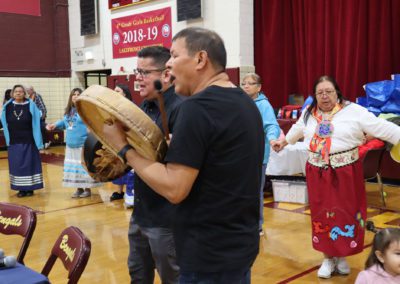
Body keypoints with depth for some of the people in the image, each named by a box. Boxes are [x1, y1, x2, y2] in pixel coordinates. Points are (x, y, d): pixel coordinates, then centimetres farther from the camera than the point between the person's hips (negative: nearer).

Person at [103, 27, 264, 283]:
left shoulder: (198, 107, -20)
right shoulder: (245, 103, 8)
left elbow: (174, 189, -22)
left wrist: (124, 147, -14)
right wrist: (179, 148, 10)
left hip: (210, 255, -9)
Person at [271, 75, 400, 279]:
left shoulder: (353, 111, -7)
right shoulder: (309, 114, 9)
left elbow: (382, 128, -11)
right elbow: (297, 129, 29)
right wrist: (284, 141, 40)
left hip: (346, 172, -3)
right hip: (317, 173, 4)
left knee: (346, 214, 5)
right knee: (322, 214, 7)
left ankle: (342, 257, 24)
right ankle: (328, 258, 22)